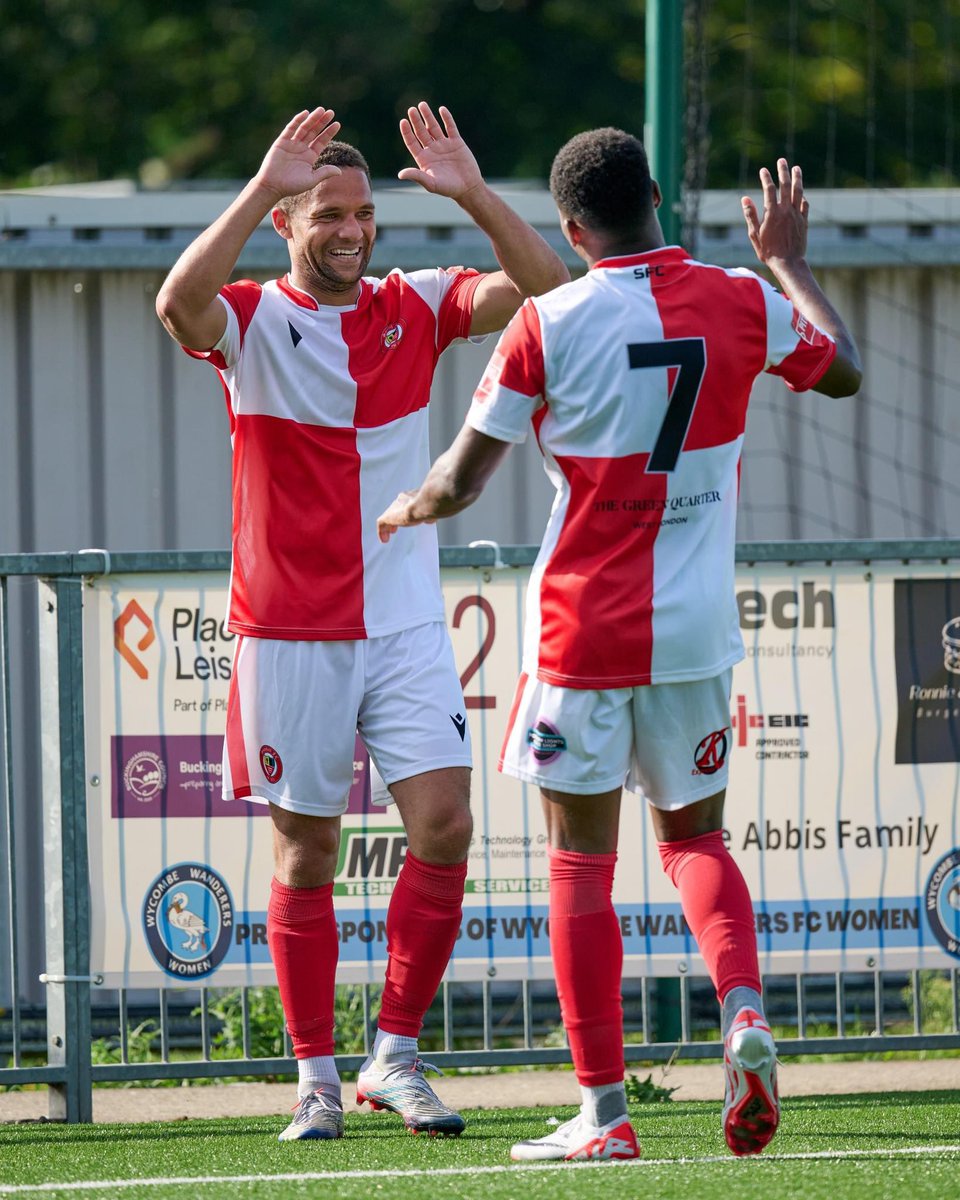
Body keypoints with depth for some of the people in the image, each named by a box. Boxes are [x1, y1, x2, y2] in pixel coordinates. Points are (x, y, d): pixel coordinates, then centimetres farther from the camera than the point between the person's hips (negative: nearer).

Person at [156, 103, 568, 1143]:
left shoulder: (414, 308, 6)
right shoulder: (252, 322, -4)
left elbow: (540, 286, -5)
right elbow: (180, 302, -27)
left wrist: (473, 195, -18)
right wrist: (262, 186, -30)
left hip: (405, 621, 3)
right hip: (290, 634, -2)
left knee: (444, 825, -9)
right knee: (306, 855, 3)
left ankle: (396, 1055, 4)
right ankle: (315, 1077, 11)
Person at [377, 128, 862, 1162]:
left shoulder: (548, 324, -9)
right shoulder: (740, 304, -1)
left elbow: (460, 483, -3)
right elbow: (842, 370, 18)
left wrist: (407, 510, 19)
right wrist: (788, 260, 31)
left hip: (583, 633, -3)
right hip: (696, 630, 3)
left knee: (580, 864, 5)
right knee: (695, 837, 19)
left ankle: (603, 1111, 2)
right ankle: (743, 1012, -9)